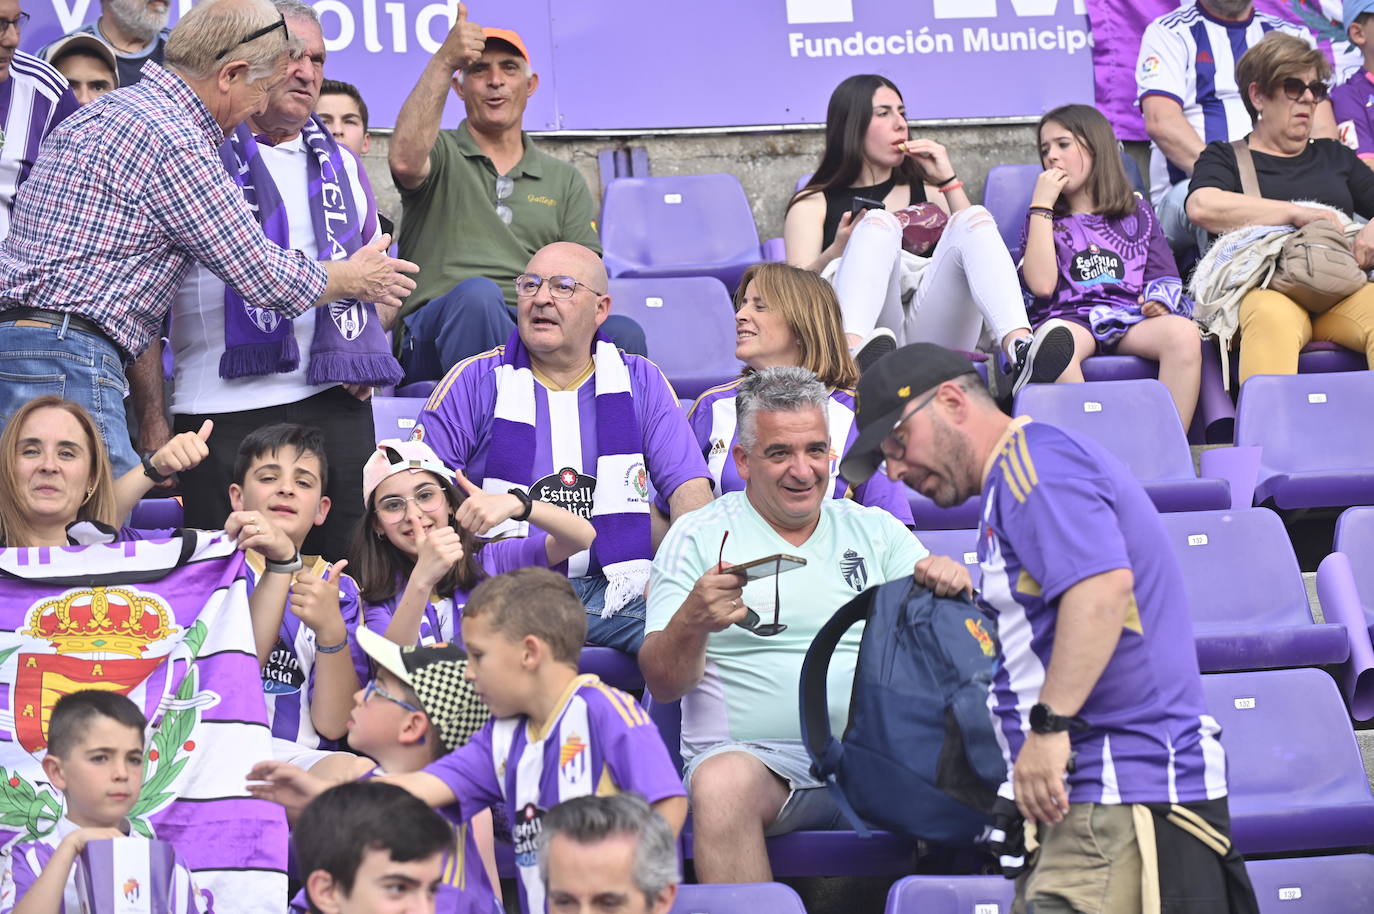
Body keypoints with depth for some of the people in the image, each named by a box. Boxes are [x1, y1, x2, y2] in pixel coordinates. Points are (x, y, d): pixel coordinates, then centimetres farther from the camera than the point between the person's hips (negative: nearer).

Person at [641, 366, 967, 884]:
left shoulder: (875, 531, 19)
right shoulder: (699, 538, 10)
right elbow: (662, 684, 2)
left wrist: (948, 585, -12)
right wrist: (693, 621, -20)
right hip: (753, 756, -2)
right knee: (721, 785, -36)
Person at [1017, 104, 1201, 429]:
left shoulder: (1138, 214, 23)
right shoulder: (1046, 218, 18)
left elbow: (1166, 277, 17)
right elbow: (1041, 284, -1)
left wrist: (1159, 299, -8)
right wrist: (1041, 205, 3)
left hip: (1132, 317, 2)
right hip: (1070, 318, -2)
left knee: (1183, 332, -33)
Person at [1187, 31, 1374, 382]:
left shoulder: (1335, 157, 31)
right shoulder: (1225, 157, 18)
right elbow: (1202, 206, -5)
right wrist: (1296, 213, -6)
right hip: (1264, 289, -3)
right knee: (1273, 316, -40)